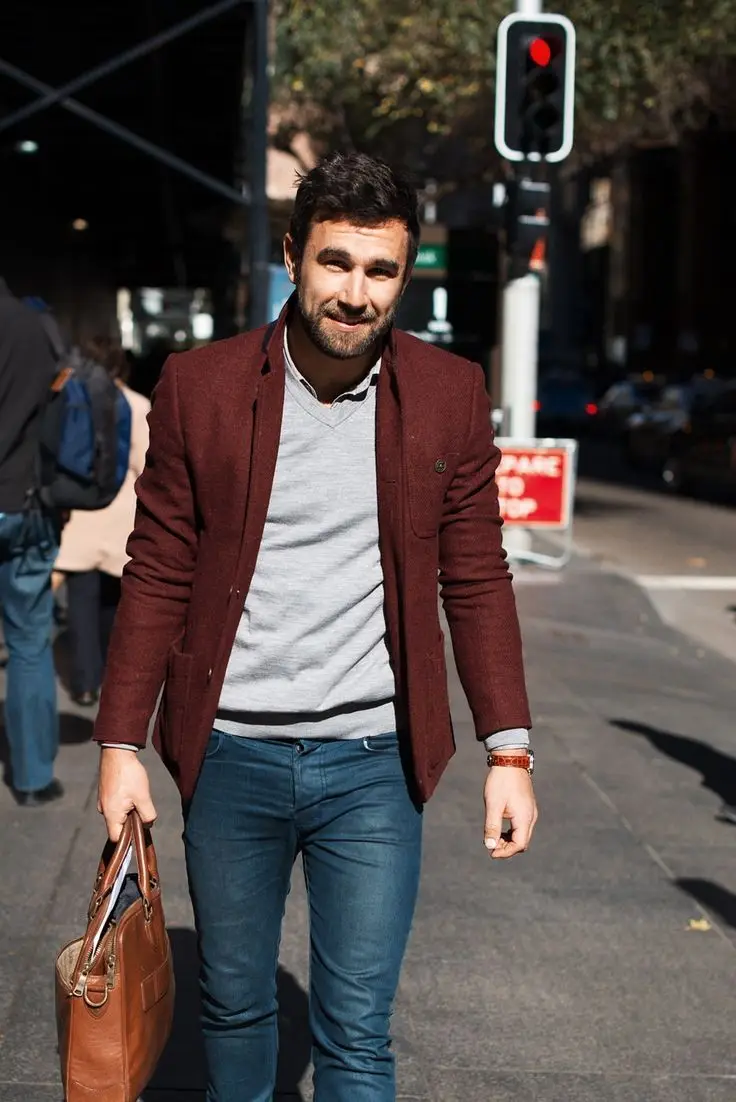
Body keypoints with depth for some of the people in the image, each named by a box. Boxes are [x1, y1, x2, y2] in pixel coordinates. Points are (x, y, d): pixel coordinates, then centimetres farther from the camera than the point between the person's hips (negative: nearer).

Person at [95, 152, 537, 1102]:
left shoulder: (449, 395, -1)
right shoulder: (199, 388, -3)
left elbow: (476, 579, 3)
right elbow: (157, 577, 1)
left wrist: (508, 749, -2)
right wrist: (121, 745, -1)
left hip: (375, 762, 0)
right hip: (230, 755, 1)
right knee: (233, 1004, 17)